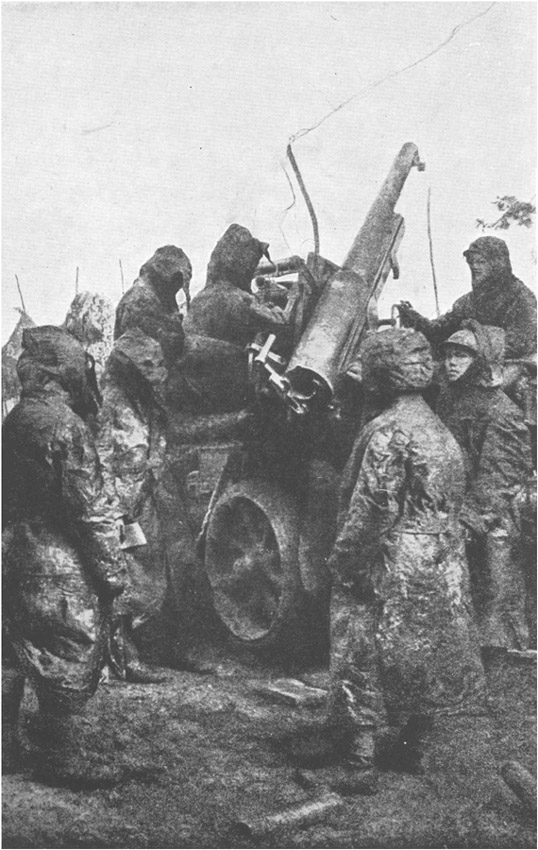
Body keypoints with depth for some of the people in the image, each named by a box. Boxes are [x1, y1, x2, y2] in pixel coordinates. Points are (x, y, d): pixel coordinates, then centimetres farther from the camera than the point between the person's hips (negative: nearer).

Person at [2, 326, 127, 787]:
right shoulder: (65, 425, -19)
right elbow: (92, 508, -19)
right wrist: (113, 572, -12)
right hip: (62, 572, -8)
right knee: (70, 661, 3)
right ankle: (65, 760, 13)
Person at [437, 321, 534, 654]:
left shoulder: (497, 407, -10)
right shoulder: (448, 400, 13)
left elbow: (497, 475, -16)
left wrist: (473, 516, -21)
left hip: (493, 526, -7)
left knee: (497, 590, -2)